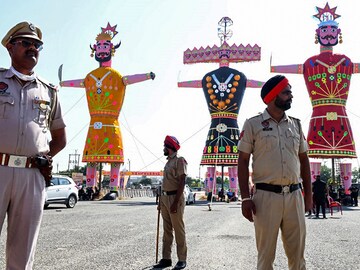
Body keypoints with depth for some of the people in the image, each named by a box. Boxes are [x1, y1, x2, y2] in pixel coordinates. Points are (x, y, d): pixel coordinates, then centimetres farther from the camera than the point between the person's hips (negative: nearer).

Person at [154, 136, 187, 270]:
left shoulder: (179, 161, -8)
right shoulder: (168, 162, 19)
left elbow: (181, 182, -15)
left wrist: (176, 202, -22)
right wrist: (160, 201, 18)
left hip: (175, 198, -9)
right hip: (165, 198, 9)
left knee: (178, 229, -4)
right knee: (167, 230, 10)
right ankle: (166, 258, 17)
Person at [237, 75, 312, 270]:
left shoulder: (296, 125, 13)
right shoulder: (253, 124, 0)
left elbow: (304, 160, 17)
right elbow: (243, 162, -2)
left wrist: (308, 194, 13)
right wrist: (245, 198, -8)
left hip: (294, 196, 4)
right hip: (266, 196, -4)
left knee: (297, 254, 11)